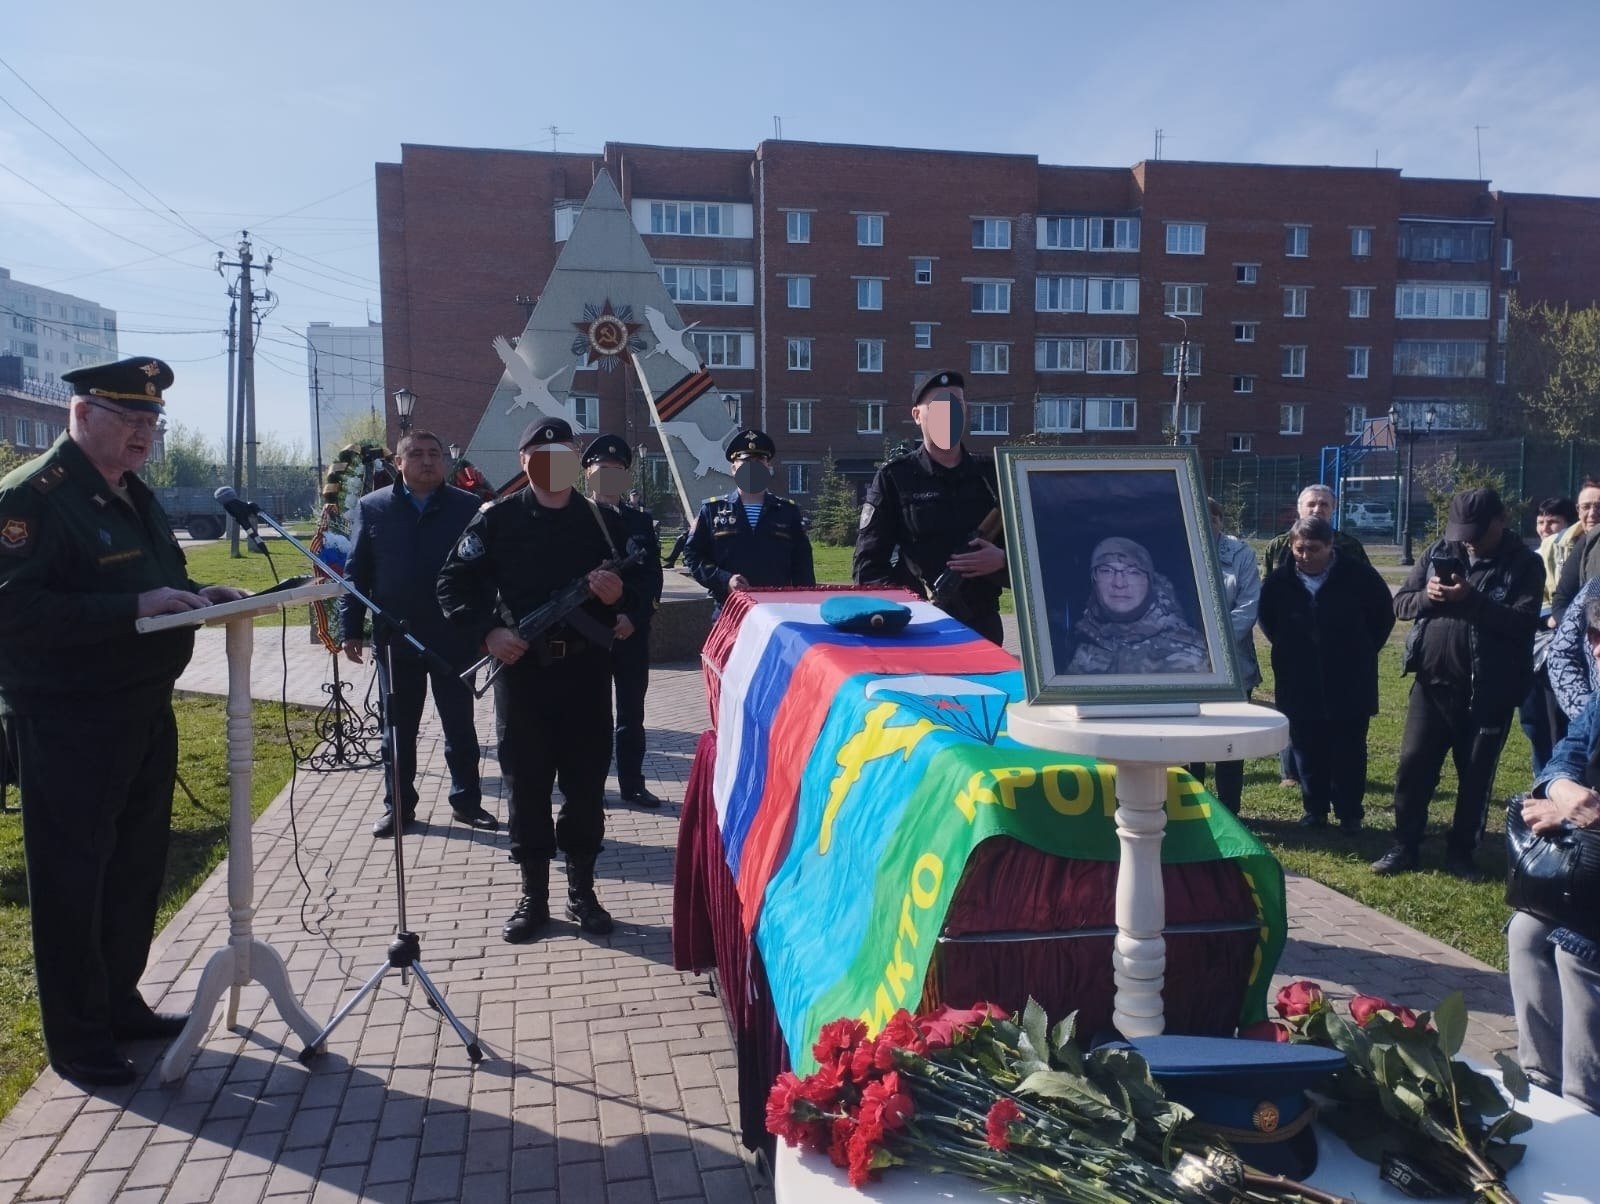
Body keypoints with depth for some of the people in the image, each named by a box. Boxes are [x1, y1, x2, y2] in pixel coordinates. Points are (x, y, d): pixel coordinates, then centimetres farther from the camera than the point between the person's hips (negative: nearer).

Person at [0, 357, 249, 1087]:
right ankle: (76, 1040, 17)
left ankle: (120, 1004, 33)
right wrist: (133, 608, -29)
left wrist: (199, 595, 3)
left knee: (137, 869, 17)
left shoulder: (133, 494, 13)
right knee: (72, 881, 4)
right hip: (67, 726, -9)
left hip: (146, 713, 9)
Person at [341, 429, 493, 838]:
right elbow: (356, 572, 4)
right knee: (398, 728, 12)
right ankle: (398, 805, 24)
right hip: (395, 638, 1)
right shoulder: (373, 508, 3)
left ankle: (466, 800, 22)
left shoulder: (467, 508, -1)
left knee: (460, 725, 9)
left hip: (452, 638, -1)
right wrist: (351, 628, 0)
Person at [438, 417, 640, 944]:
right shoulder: (497, 519, 1)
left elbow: (638, 585, 10)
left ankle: (582, 891, 21)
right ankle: (533, 897, 18)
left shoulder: (602, 520, 6)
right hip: (522, 668, -1)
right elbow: (454, 583, 1)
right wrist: (487, 632, -13)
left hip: (586, 668, 1)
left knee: (586, 781, 6)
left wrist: (620, 592, -12)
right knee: (526, 783, 5)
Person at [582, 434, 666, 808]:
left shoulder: (641, 520, 9)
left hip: (633, 632, 2)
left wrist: (634, 618, -11)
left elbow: (653, 577, 2)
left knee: (631, 713, 8)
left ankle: (632, 784, 18)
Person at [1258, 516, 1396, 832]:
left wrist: (1362, 653, 5)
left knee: (1349, 753, 7)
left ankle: (1350, 814, 18)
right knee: (1307, 752, 9)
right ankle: (1314, 810, 22)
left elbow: (1384, 615, 6)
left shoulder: (1359, 576, -9)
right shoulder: (1280, 580, -5)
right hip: (1299, 685, 2)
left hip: (1350, 683, -1)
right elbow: (1267, 618, 14)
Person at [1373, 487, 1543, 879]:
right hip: (1431, 682, 3)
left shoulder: (1524, 563, -4)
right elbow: (1400, 603, 7)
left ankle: (1461, 851, 24)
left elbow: (1523, 622, -16)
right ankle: (1404, 847, 15)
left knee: (1475, 775, 8)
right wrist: (1427, 596, -14)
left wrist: (1472, 599, -26)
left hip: (1487, 692, -3)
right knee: (1413, 765, 4)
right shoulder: (1438, 552, 7)